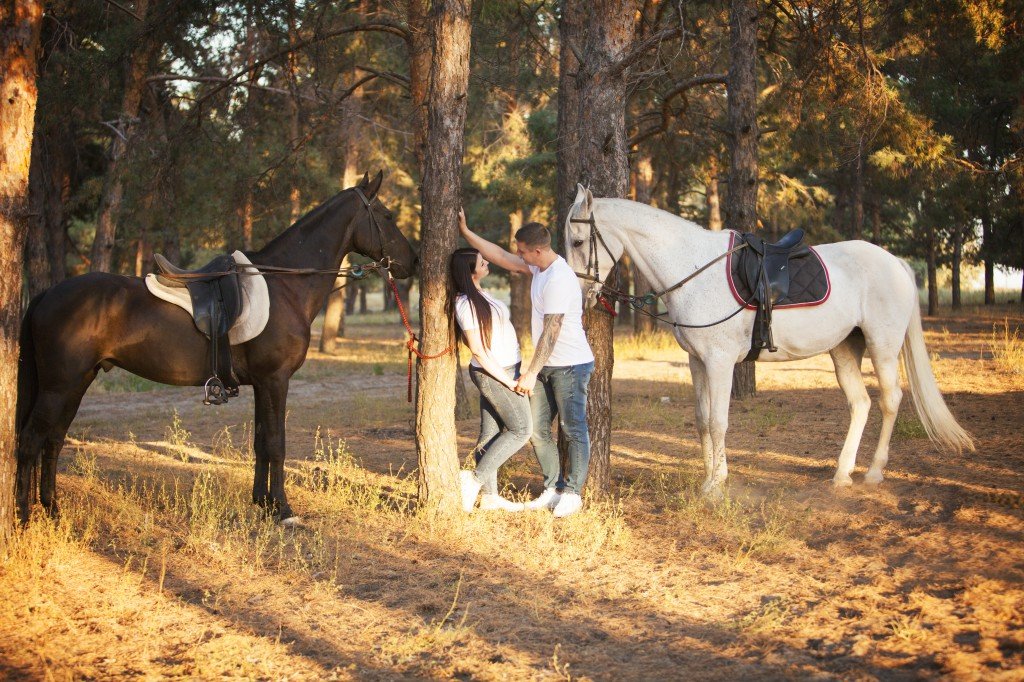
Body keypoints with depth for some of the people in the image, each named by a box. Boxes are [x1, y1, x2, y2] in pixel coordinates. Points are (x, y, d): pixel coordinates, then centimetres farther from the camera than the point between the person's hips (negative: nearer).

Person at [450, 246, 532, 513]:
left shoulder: (479, 295, 9)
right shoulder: (466, 304, -21)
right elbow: (477, 350, -21)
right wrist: (509, 381, -18)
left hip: (506, 369, 9)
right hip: (494, 374, -9)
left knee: (490, 433, 10)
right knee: (521, 430, -3)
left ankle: (489, 496, 14)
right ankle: (476, 479, -3)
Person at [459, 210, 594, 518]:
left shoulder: (559, 280, -24)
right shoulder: (539, 267, 5)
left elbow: (551, 333, -24)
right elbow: (501, 258, 16)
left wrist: (531, 373, -19)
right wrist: (466, 232, 13)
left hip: (570, 365, -10)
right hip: (547, 366, 10)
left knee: (573, 429, -1)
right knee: (537, 429, 9)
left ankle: (572, 493, 6)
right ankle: (553, 488, 16)